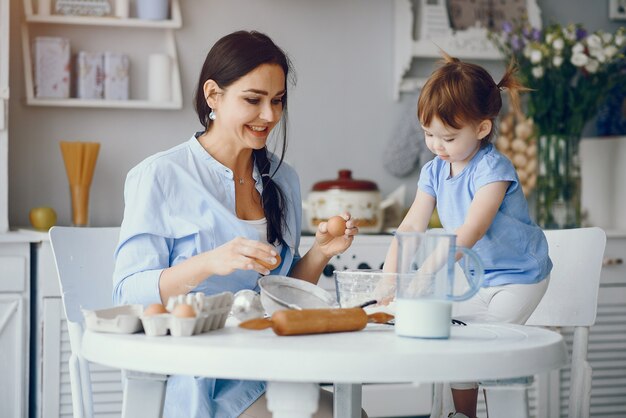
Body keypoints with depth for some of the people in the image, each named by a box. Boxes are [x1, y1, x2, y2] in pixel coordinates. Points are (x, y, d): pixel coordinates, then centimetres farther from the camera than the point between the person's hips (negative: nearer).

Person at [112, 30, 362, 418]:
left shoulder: (282, 180, 13)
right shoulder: (160, 176, -5)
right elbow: (130, 294, -11)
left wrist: (319, 254, -1)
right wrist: (209, 263, -27)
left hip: (265, 366, 6)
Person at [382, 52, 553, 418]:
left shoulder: (493, 169, -25)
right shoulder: (434, 171, -4)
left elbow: (469, 232, -36)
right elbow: (411, 227, -10)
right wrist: (389, 278, -23)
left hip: (517, 279, -7)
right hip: (474, 278, 7)